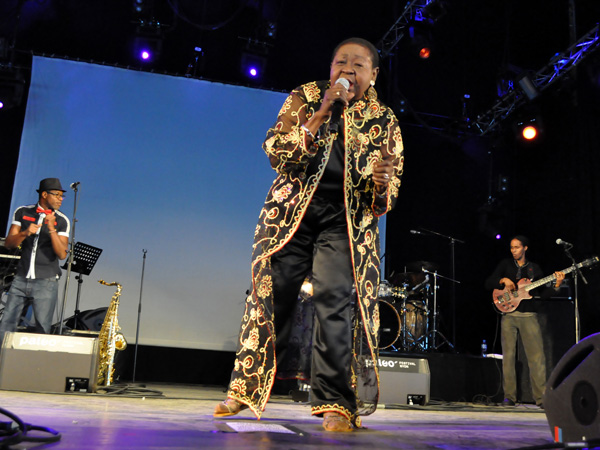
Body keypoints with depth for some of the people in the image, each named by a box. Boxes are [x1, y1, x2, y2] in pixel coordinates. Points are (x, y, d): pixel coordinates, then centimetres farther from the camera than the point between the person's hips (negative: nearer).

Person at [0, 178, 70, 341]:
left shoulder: (62, 221, 0)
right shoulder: (22, 212, 6)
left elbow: (62, 254, -9)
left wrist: (51, 229, -18)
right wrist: (25, 233, -16)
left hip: (46, 282, -2)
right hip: (21, 279, 2)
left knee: (42, 330, -3)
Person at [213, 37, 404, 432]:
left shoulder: (384, 121, 9)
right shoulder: (305, 97, 8)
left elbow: (388, 196, 6)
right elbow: (277, 152, -5)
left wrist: (382, 181, -19)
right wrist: (323, 111, -11)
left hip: (346, 220, 0)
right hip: (293, 211, 1)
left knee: (336, 299, -15)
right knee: (269, 295, 1)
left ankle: (336, 403, -6)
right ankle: (248, 387, 19)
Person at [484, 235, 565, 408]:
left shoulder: (534, 268, 14)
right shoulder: (505, 264, 12)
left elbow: (542, 294, 11)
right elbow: (488, 284, 7)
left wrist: (556, 285, -4)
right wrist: (503, 280, -11)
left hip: (529, 316, 0)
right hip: (509, 315, 0)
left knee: (537, 356, -6)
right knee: (508, 356, -2)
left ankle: (541, 398, -1)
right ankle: (509, 397, 5)